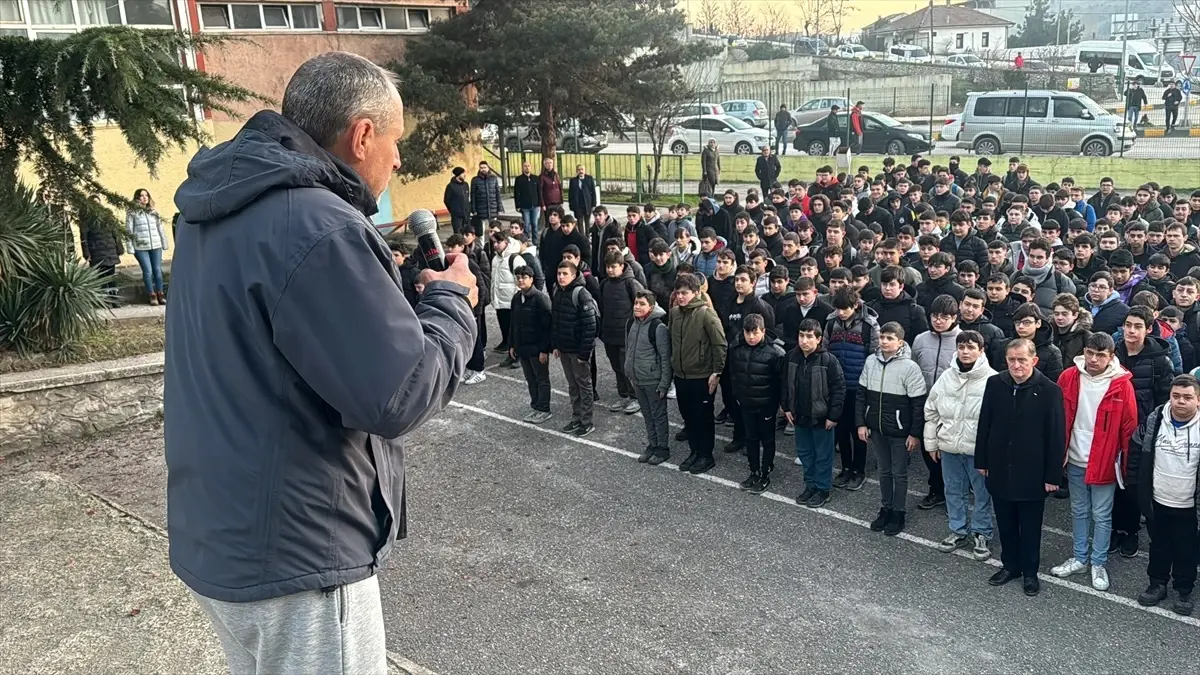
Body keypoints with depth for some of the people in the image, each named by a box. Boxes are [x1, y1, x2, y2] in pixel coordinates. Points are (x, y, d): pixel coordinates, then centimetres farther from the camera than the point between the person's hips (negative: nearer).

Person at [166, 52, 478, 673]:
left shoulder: (217, 214, 5)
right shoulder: (317, 228, -25)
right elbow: (401, 395, -24)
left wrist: (392, 286, 9)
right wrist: (451, 301, -8)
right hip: (293, 561, -9)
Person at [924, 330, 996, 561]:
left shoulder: (992, 380, -11)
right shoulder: (946, 377, 3)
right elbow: (931, 411, 10)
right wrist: (931, 443, 10)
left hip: (979, 449, -4)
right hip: (949, 447, 5)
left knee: (982, 493, 8)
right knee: (953, 491, 15)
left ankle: (981, 534, 25)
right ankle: (958, 531, 31)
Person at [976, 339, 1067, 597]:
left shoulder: (1049, 390, -14)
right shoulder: (994, 384, -3)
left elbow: (1057, 436, -11)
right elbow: (984, 425, 4)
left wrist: (1052, 475, -10)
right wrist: (982, 461, 5)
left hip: (1032, 473, -3)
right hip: (1000, 469, 3)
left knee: (1030, 527, 12)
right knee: (1005, 523, 17)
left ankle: (1030, 571, 28)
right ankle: (1010, 565, 34)